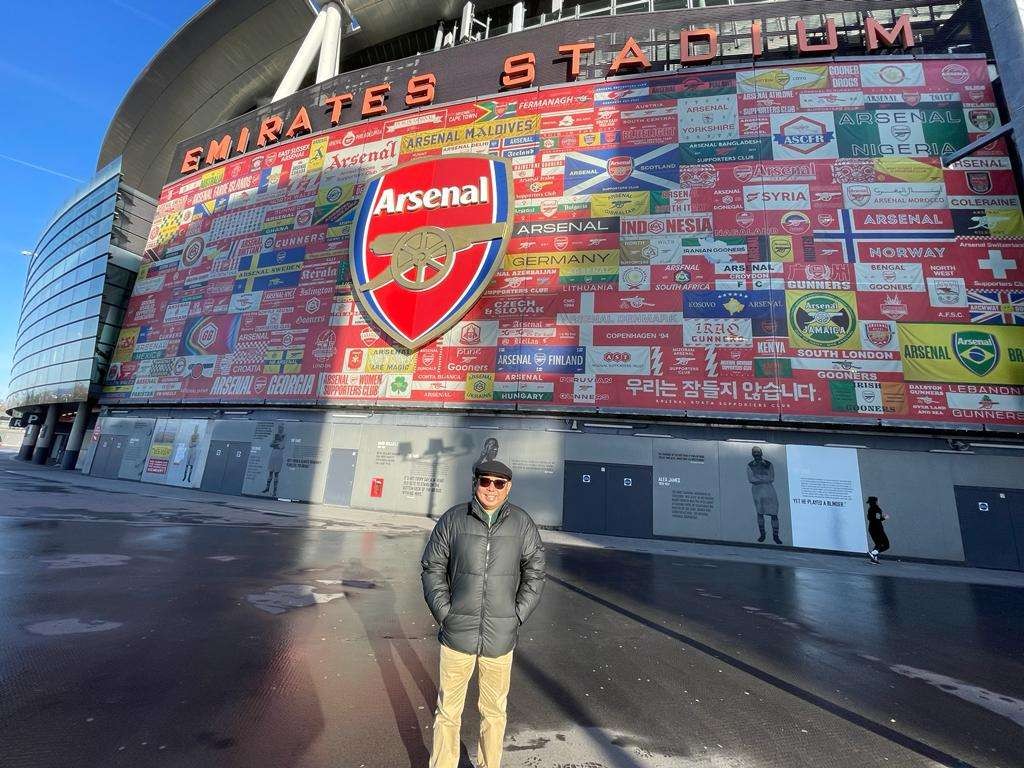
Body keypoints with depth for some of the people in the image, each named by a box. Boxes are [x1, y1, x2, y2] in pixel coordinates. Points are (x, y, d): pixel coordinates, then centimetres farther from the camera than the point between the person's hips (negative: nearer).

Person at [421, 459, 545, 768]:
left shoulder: (522, 523, -4)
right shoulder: (452, 519, -6)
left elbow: (534, 572, 3)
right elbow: (433, 569, 1)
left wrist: (517, 616, -2)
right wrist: (444, 613, -5)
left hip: (500, 637, 1)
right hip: (456, 635, 0)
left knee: (494, 711, 19)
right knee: (448, 711, 15)